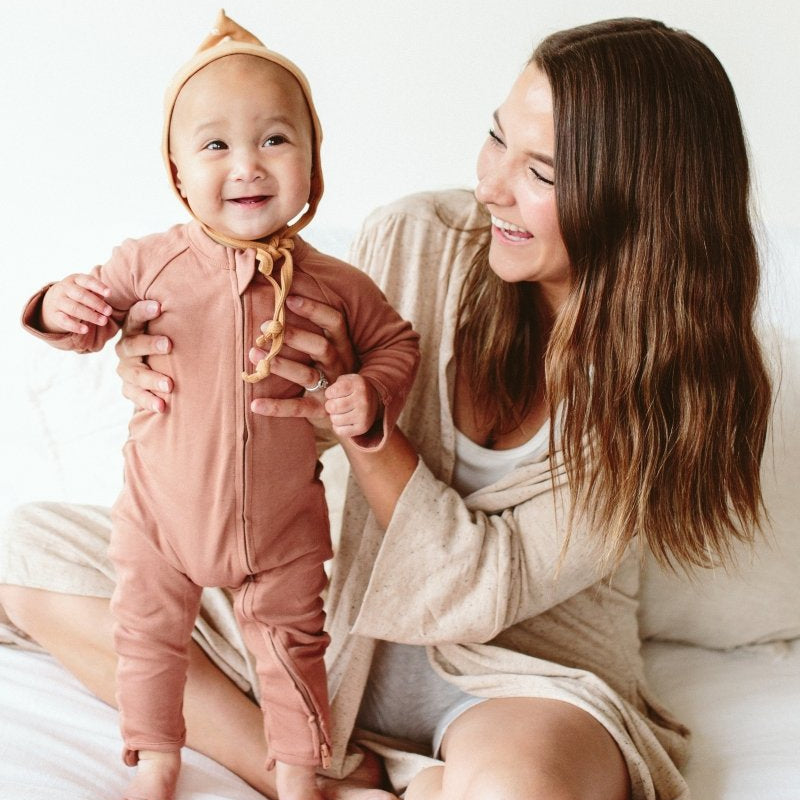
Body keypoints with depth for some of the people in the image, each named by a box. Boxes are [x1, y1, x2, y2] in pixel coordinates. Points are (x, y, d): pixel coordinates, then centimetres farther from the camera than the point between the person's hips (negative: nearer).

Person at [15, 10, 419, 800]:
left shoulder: (333, 284, -12)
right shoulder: (150, 264, -13)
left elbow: (394, 341, 2)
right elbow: (93, 317, -1)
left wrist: (371, 396, -18)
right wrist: (60, 307, -24)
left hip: (282, 526, -1)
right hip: (162, 514, 1)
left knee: (292, 645, 15)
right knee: (147, 638, 17)